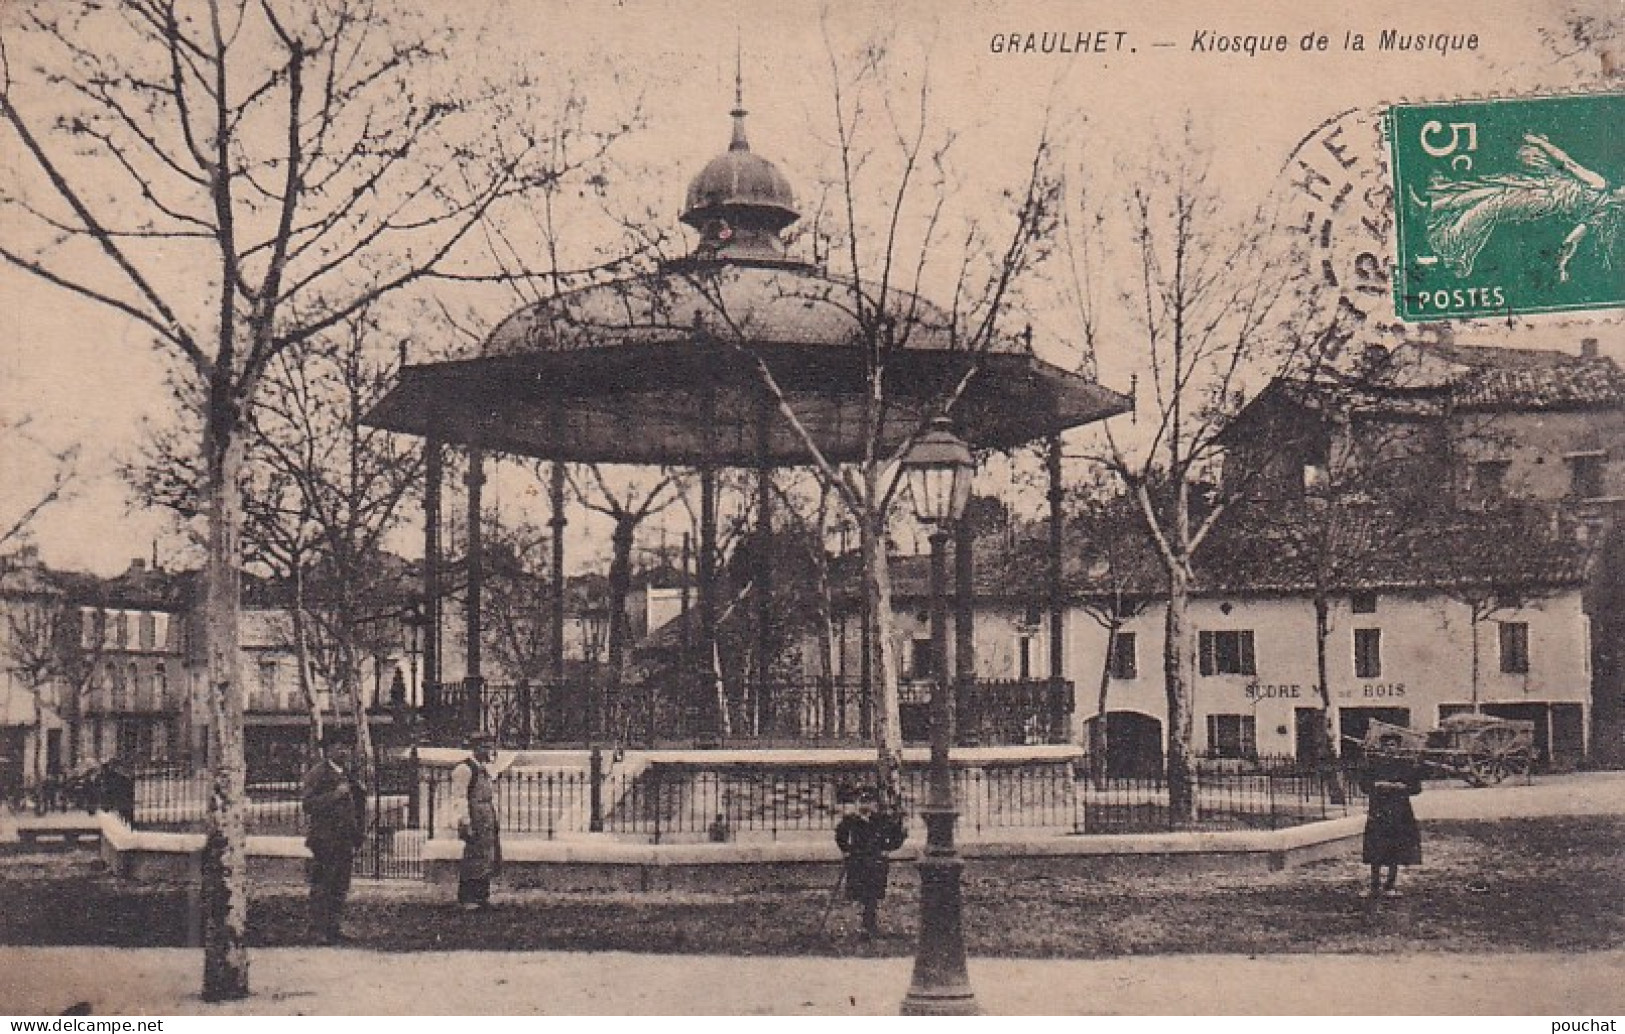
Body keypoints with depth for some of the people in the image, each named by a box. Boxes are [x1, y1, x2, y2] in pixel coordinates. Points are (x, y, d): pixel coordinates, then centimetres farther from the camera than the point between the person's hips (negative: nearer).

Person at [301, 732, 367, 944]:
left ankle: (333, 926, 17)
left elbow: (358, 798, 28)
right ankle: (319, 928, -1)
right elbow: (307, 803, -15)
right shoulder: (317, 773, -7)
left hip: (345, 839, 8)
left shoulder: (347, 773, 16)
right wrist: (335, 794, -22)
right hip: (325, 838, -8)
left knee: (340, 886, 10)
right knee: (322, 886, -5)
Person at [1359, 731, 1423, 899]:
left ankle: (1390, 886, 11)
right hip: (1377, 810, 0)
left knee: (1396, 853, 1)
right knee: (1375, 853, 1)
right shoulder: (1373, 762, 7)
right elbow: (1364, 784, 6)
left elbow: (1416, 787, 4)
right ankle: (1375, 886, 11)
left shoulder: (1407, 764, 5)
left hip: (1399, 813, 0)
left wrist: (1400, 787, -11)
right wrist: (1378, 785, -11)